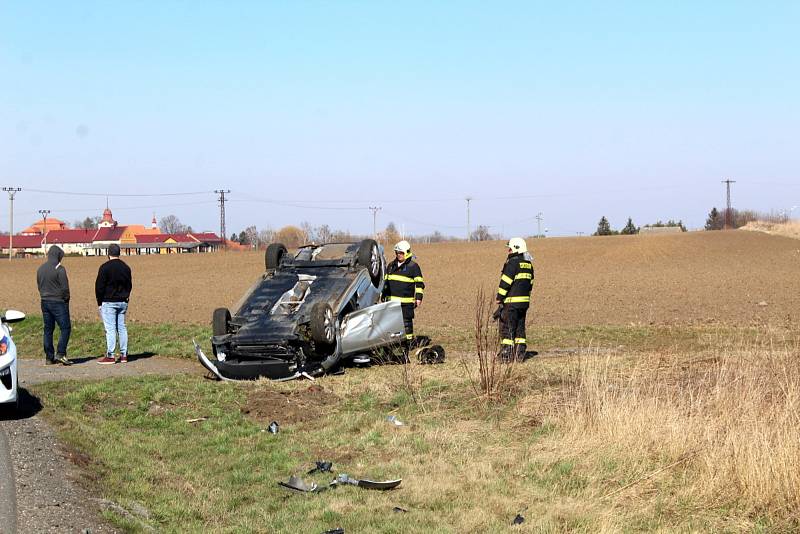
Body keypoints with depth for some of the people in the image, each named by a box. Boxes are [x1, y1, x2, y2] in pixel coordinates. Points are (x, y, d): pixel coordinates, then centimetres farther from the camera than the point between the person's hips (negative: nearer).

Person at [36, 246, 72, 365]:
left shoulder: (40, 269, 10)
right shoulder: (59, 269, -12)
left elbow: (39, 286, 14)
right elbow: (65, 287, -13)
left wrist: (44, 297, 16)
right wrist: (66, 299, 1)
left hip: (45, 302, 7)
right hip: (58, 302, -7)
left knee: (48, 329, 9)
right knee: (65, 328, -2)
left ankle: (49, 357, 9)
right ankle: (61, 354, -12)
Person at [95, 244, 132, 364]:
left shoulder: (105, 267, -11)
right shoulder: (126, 268, 10)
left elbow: (99, 286, -10)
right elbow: (129, 285, 16)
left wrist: (100, 303, -1)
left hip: (109, 303, -6)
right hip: (122, 302, 6)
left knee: (110, 329, -6)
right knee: (122, 327, 9)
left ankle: (110, 356, -7)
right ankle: (124, 355, 10)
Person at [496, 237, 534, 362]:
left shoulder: (513, 262, -13)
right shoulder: (528, 264, 14)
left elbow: (505, 282, -15)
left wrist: (499, 298, -8)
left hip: (512, 301, -8)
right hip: (524, 301, 8)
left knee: (507, 328, -4)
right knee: (520, 328, 12)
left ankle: (507, 355, -6)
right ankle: (520, 354, 12)